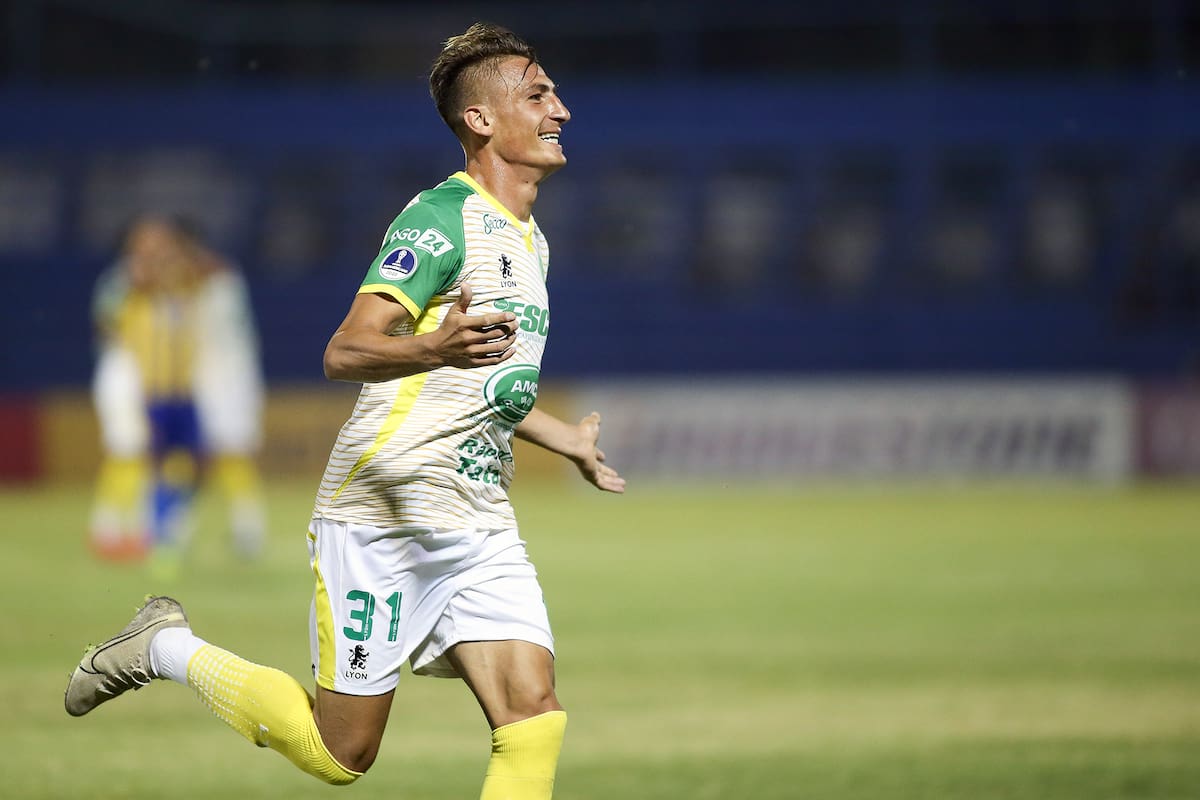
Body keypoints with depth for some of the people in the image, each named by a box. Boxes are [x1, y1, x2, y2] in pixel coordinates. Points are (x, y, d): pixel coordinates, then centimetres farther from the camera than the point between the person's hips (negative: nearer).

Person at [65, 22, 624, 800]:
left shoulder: (530, 239, 17)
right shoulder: (444, 218, -13)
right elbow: (344, 354, -22)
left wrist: (567, 440, 38)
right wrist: (432, 348, -41)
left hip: (481, 527, 8)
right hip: (385, 513, -8)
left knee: (535, 720, -11)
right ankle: (170, 649, 22)